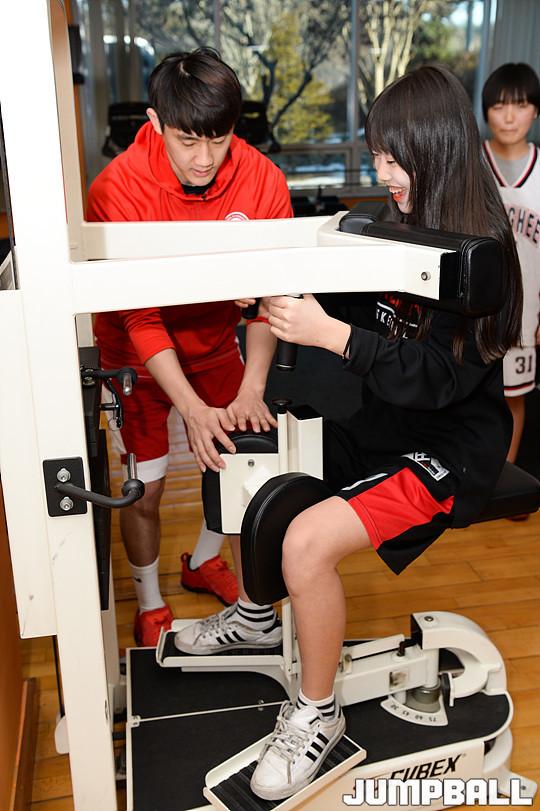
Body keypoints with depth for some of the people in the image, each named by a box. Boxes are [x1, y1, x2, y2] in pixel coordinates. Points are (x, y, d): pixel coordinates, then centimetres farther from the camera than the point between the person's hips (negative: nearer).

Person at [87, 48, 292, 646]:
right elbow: (140, 317, -27)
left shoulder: (261, 180, -19)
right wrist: (192, 408, -36)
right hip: (136, 353, -3)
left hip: (214, 344, 3)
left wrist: (252, 390, -29)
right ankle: (149, 603, 24)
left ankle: (204, 562, 35)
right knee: (144, 485, -4)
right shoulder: (118, 189, -27)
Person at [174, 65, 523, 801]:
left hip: (449, 448, -8)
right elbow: (351, 307, 7)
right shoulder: (400, 226, 3)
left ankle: (318, 714, -1)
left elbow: (441, 377, -26)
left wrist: (329, 335, -33)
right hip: (381, 421, 9)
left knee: (308, 540, -27)